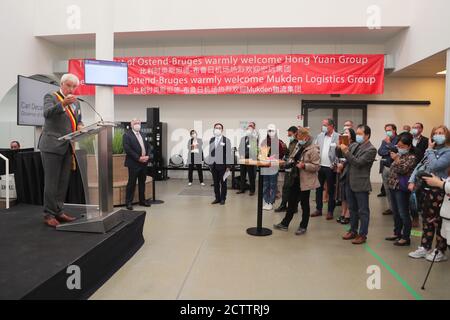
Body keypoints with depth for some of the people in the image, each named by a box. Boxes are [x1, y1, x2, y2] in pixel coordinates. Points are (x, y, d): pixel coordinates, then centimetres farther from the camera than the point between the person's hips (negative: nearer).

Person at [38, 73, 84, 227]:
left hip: (68, 147, 6)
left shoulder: (76, 102, 17)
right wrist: (63, 103, -37)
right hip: (52, 146, -6)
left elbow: (79, 120, 23)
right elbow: (47, 113, -21)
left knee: (63, 182, 10)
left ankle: (59, 211, 19)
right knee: (51, 182, -4)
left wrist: (80, 126, 0)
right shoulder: (51, 97, -2)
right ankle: (49, 214, 4)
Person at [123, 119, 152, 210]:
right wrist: (138, 158, -17)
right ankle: (128, 202, 7)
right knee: (132, 183, -2)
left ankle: (142, 200, 23)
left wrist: (147, 156, -4)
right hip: (134, 163, -6)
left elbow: (148, 146, 14)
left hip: (144, 162, 6)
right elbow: (127, 149, -15)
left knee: (142, 182, 13)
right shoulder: (127, 134, -6)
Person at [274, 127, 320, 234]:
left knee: (304, 203, 7)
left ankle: (303, 226, 22)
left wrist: (304, 165, -27)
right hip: (295, 179, 7)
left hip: (305, 181, -7)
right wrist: (290, 161, 1)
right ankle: (285, 223, 25)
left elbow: (316, 166, -18)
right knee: (291, 201, 14)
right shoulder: (298, 147, 10)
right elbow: (291, 157, 23)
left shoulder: (313, 149, -14)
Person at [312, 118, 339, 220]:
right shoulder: (320, 136, 7)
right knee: (318, 188, 12)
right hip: (320, 166, 5)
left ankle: (330, 211, 19)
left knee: (331, 190, 7)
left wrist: (335, 164, -16)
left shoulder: (338, 137, -9)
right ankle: (318, 209, 25)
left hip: (330, 167, -5)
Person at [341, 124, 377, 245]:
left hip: (360, 184, -7)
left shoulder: (371, 149, -13)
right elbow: (347, 158, 7)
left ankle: (362, 234, 15)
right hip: (350, 182, 8)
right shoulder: (355, 145, 9)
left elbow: (358, 162, -21)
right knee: (352, 209, 18)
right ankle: (353, 231, 30)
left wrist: (346, 151, -24)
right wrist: (343, 149, -10)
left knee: (363, 211, 5)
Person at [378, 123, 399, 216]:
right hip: (385, 167, 6)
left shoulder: (398, 140, -4)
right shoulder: (384, 141, 16)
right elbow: (380, 152, 6)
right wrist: (388, 152, -10)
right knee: (387, 189, 10)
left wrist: (389, 143, -8)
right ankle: (390, 207, 18)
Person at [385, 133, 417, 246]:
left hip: (402, 188, -8)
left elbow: (403, 170, -19)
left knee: (404, 214, -2)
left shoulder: (411, 157, -10)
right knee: (395, 213, 16)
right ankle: (397, 233, 28)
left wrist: (396, 159, -24)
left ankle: (406, 238, 7)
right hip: (393, 186, 8)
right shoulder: (399, 155, 14)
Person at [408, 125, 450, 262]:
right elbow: (419, 166, 13)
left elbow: (433, 166, -20)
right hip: (424, 189, 7)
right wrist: (412, 180, 0)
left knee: (438, 222, 3)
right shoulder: (431, 151, 15)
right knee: (426, 221, 14)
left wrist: (430, 150, -8)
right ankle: (424, 248, 24)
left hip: (437, 191, -7)